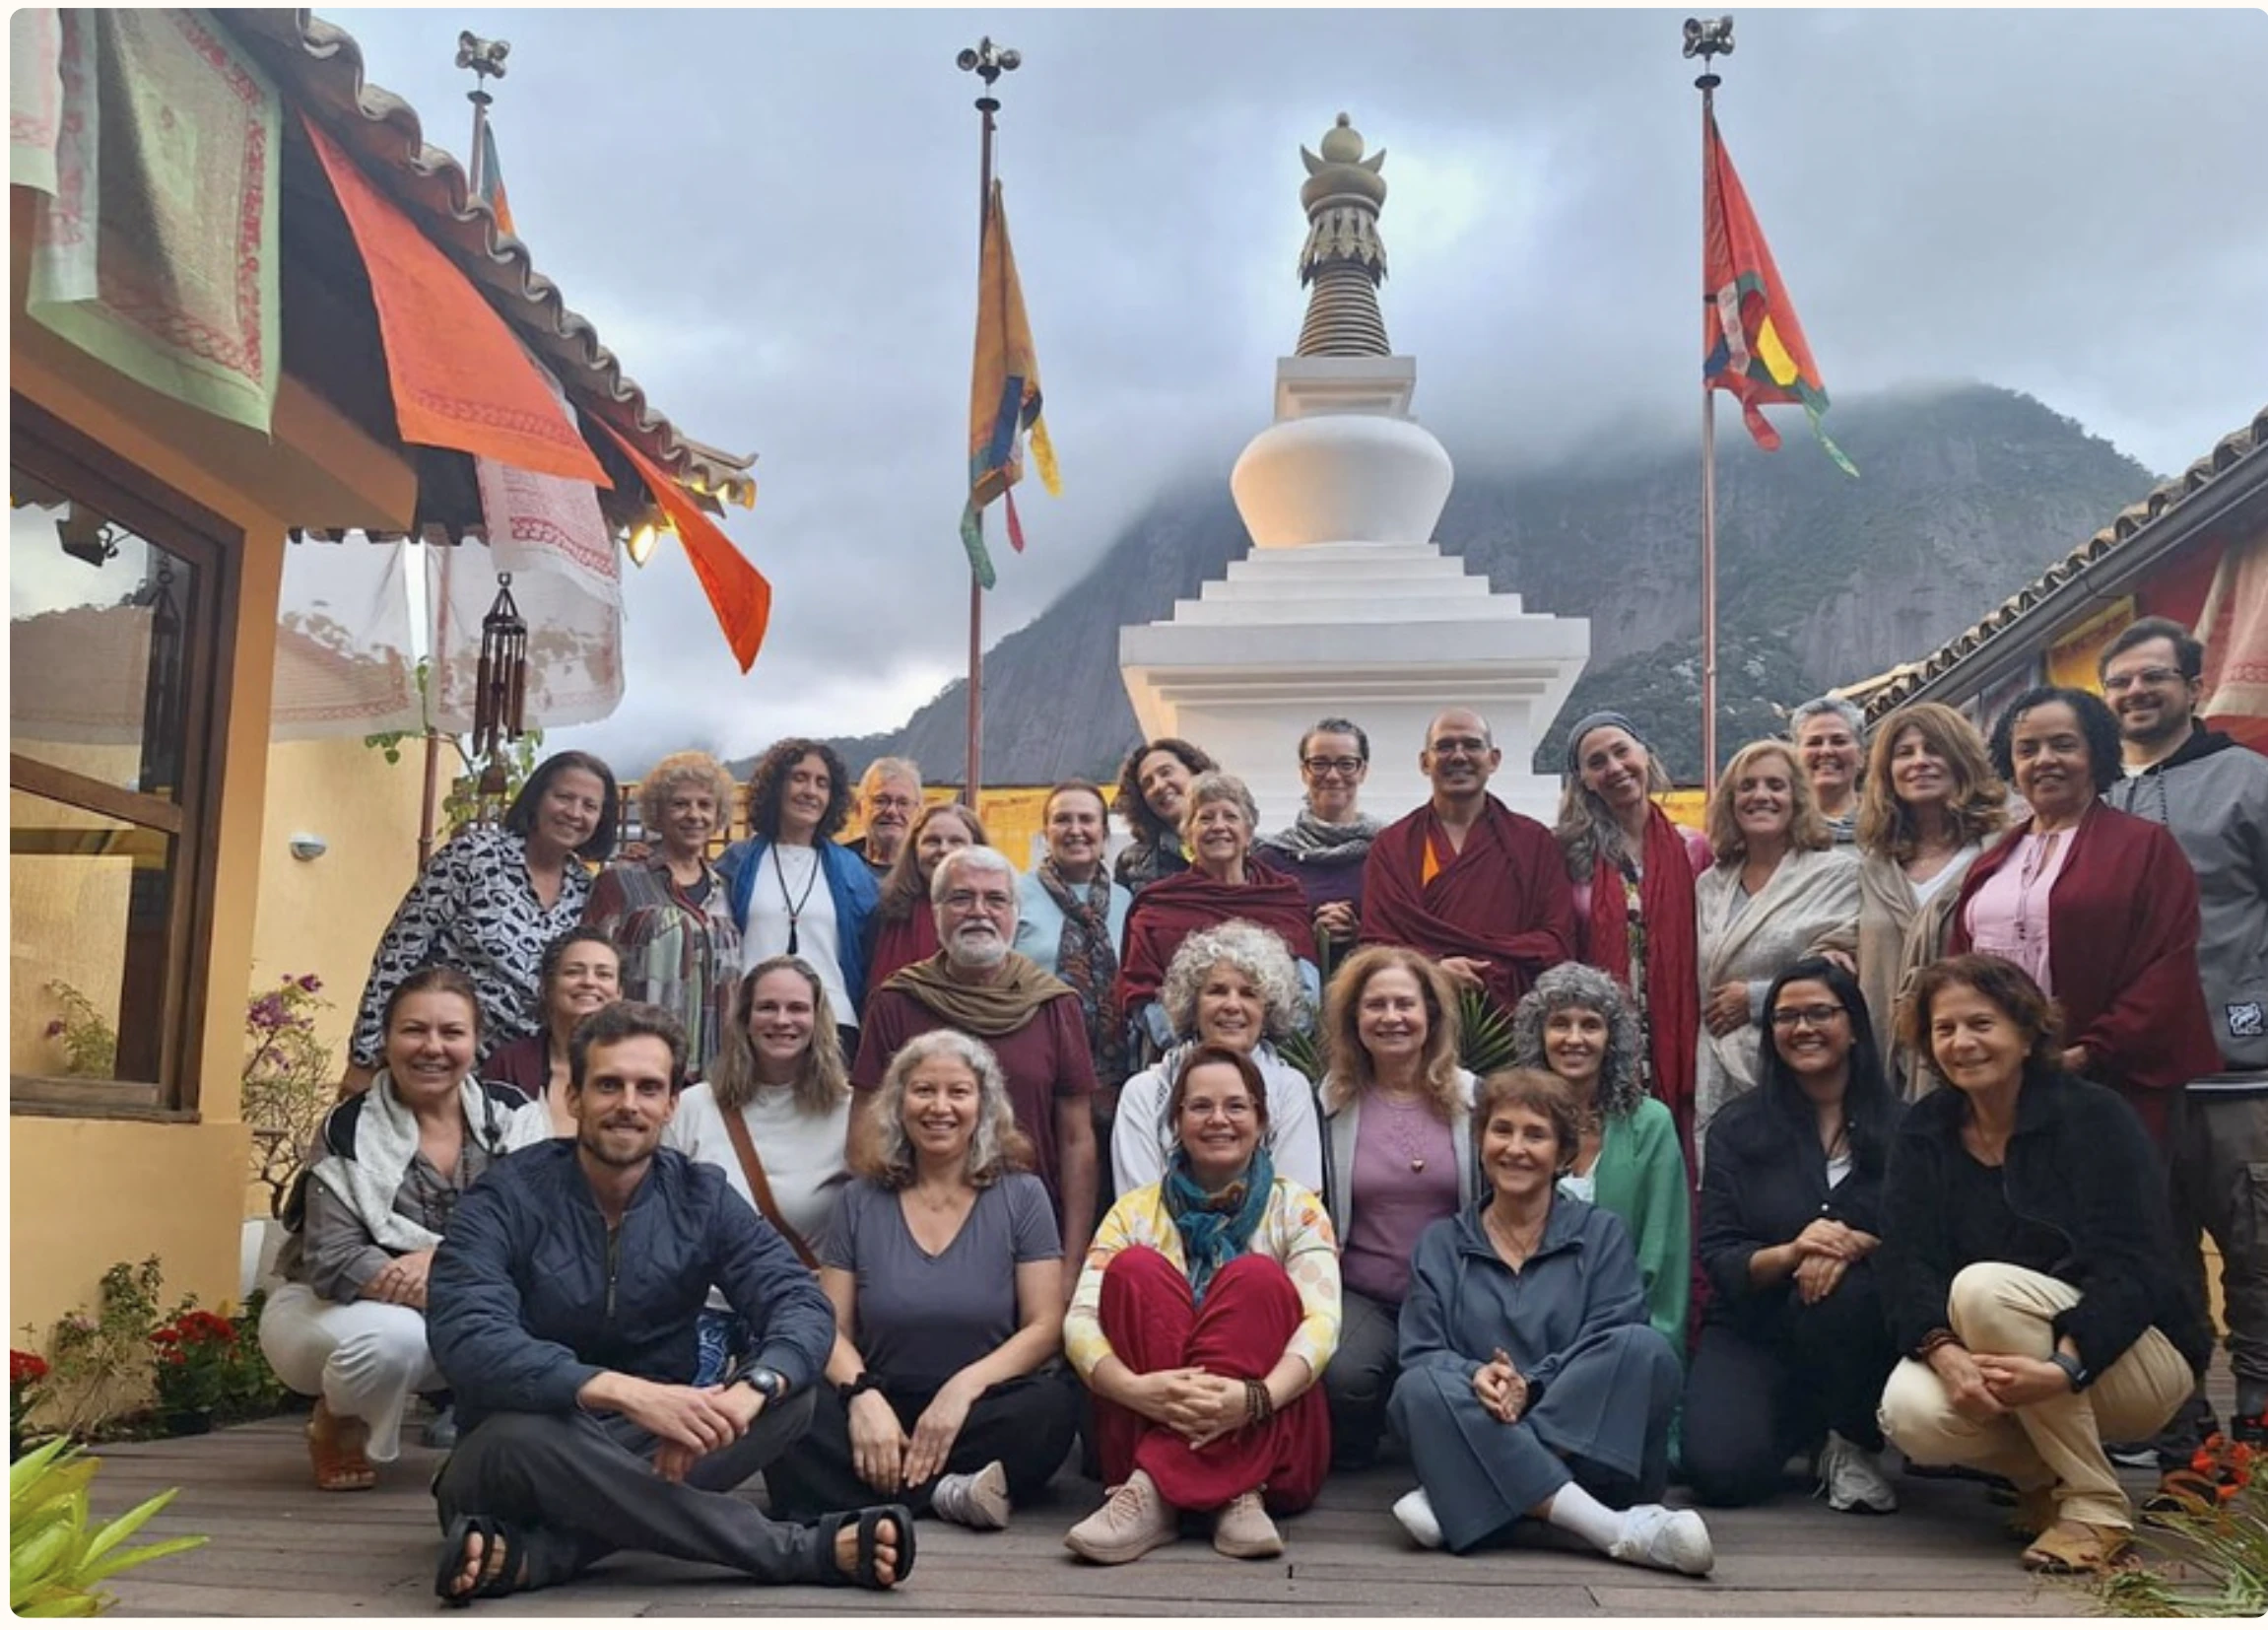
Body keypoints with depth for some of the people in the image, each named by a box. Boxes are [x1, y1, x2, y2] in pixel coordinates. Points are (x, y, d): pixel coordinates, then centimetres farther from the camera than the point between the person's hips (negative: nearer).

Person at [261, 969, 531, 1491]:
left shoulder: (509, 1115, -6)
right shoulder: (349, 1131, -14)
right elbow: (335, 1262, -23)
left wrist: (445, 1260, -31)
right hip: (328, 1310, -2)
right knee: (395, 1335, -37)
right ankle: (337, 1427, -2)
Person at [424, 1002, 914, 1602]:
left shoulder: (703, 1199, -3)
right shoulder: (507, 1201, -13)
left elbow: (801, 1302, -14)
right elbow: (468, 1339, -29)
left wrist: (749, 1390, -37)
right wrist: (626, 1392, -43)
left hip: (648, 1445, 4)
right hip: (526, 1457, -3)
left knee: (789, 1399, -20)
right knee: (519, 1438, -37)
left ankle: (535, 1555, -31)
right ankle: (803, 1550, -29)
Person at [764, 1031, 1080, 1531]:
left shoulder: (1021, 1196, 5)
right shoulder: (863, 1201, 10)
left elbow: (1044, 1326, -2)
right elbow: (832, 1328, 3)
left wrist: (963, 1387, -18)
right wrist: (863, 1397, -17)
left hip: (982, 1411, -1)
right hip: (882, 1409, 1)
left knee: (1053, 1405, -33)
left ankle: (892, 1494, -23)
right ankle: (943, 1494, -24)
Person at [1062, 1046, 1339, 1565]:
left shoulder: (1296, 1209, 5)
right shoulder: (1136, 1211, 8)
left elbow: (1323, 1322, -11)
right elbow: (1080, 1320, -7)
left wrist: (1256, 1397, -32)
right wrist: (1136, 1389, -29)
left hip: (1273, 1444, -1)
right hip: (1150, 1426, 1)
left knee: (1256, 1277, -24)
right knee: (1135, 1269, -20)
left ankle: (1152, 1491, -33)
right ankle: (1232, 1499, -30)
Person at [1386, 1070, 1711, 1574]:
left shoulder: (1600, 1234, 13)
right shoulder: (1440, 1244, 17)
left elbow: (1615, 1349, -2)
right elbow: (1421, 1353, 4)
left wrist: (1531, 1386, -20)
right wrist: (1476, 1377, -19)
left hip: (1593, 1448, 0)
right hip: (1476, 1435, 0)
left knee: (1646, 1348, -28)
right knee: (1420, 1388, -30)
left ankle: (1452, 1499, -31)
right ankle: (1615, 1529, -40)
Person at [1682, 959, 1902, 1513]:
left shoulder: (1898, 1125, 2)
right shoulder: (1736, 1127, 3)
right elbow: (1718, 1257, -5)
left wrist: (1854, 1245, -28)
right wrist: (1790, 1253, -25)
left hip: (1857, 1329, -1)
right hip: (1753, 1331, 1)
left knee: (1843, 1292, -37)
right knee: (1722, 1471, -24)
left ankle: (1857, 1446, -7)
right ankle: (1805, 1429, 13)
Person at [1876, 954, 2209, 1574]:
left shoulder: (2096, 1117, -11)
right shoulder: (1924, 1130, 3)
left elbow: (2133, 1268, -20)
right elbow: (1904, 1262, -9)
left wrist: (2064, 1368, -37)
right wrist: (1945, 1351, -30)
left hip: (2123, 1355, -4)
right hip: (1989, 1363, 4)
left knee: (1984, 1287, -32)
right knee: (1912, 1414, -28)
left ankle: (2097, 1507, -16)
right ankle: (2041, 1473, 7)